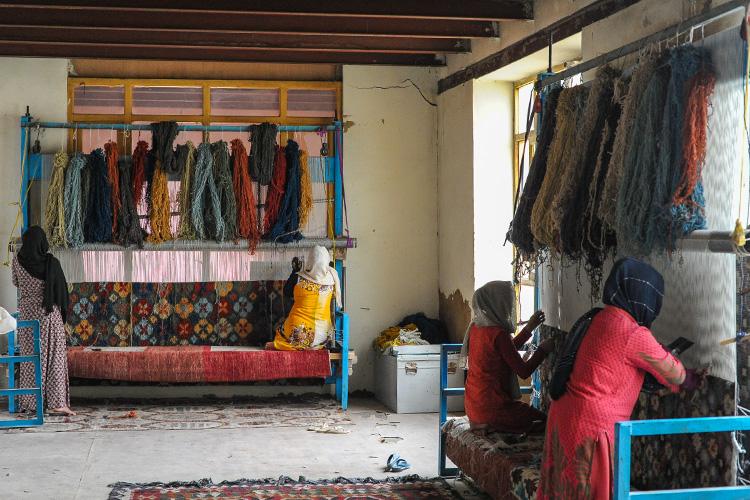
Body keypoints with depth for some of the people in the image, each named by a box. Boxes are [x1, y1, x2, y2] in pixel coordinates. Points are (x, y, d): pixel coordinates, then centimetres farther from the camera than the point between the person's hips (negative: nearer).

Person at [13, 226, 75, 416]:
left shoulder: (18, 260, -5)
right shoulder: (51, 263, -12)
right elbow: (61, 288, -7)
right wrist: (63, 313, 4)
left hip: (27, 312, 3)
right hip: (49, 313, -3)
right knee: (54, 356, 0)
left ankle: (30, 402, 13)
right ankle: (56, 402, -7)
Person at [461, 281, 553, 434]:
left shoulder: (475, 327, 5)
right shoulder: (498, 334, -21)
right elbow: (524, 372, -15)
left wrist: (529, 327, 21)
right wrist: (543, 349, -1)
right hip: (492, 409, -9)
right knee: (545, 420, 5)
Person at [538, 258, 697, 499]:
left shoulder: (601, 319, 8)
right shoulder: (634, 334, -16)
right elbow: (675, 374, -3)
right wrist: (693, 380, 17)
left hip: (565, 416, 8)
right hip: (591, 426, -8)